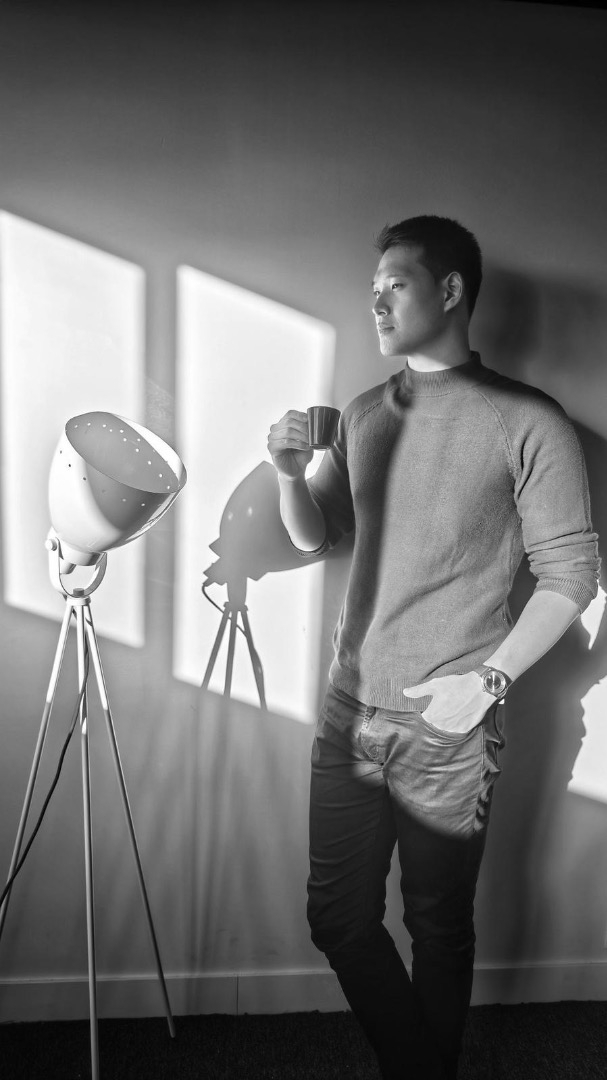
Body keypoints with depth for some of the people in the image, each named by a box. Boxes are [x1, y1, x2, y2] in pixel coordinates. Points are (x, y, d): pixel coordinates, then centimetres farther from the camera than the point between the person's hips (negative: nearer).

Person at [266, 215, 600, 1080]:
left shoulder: (528, 423, -8)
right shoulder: (362, 416, 9)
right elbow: (316, 537, 13)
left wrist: (489, 678, -17)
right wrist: (290, 472, -6)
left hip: (447, 730, -5)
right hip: (350, 712, 5)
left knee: (438, 928, 13)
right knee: (339, 919, 14)